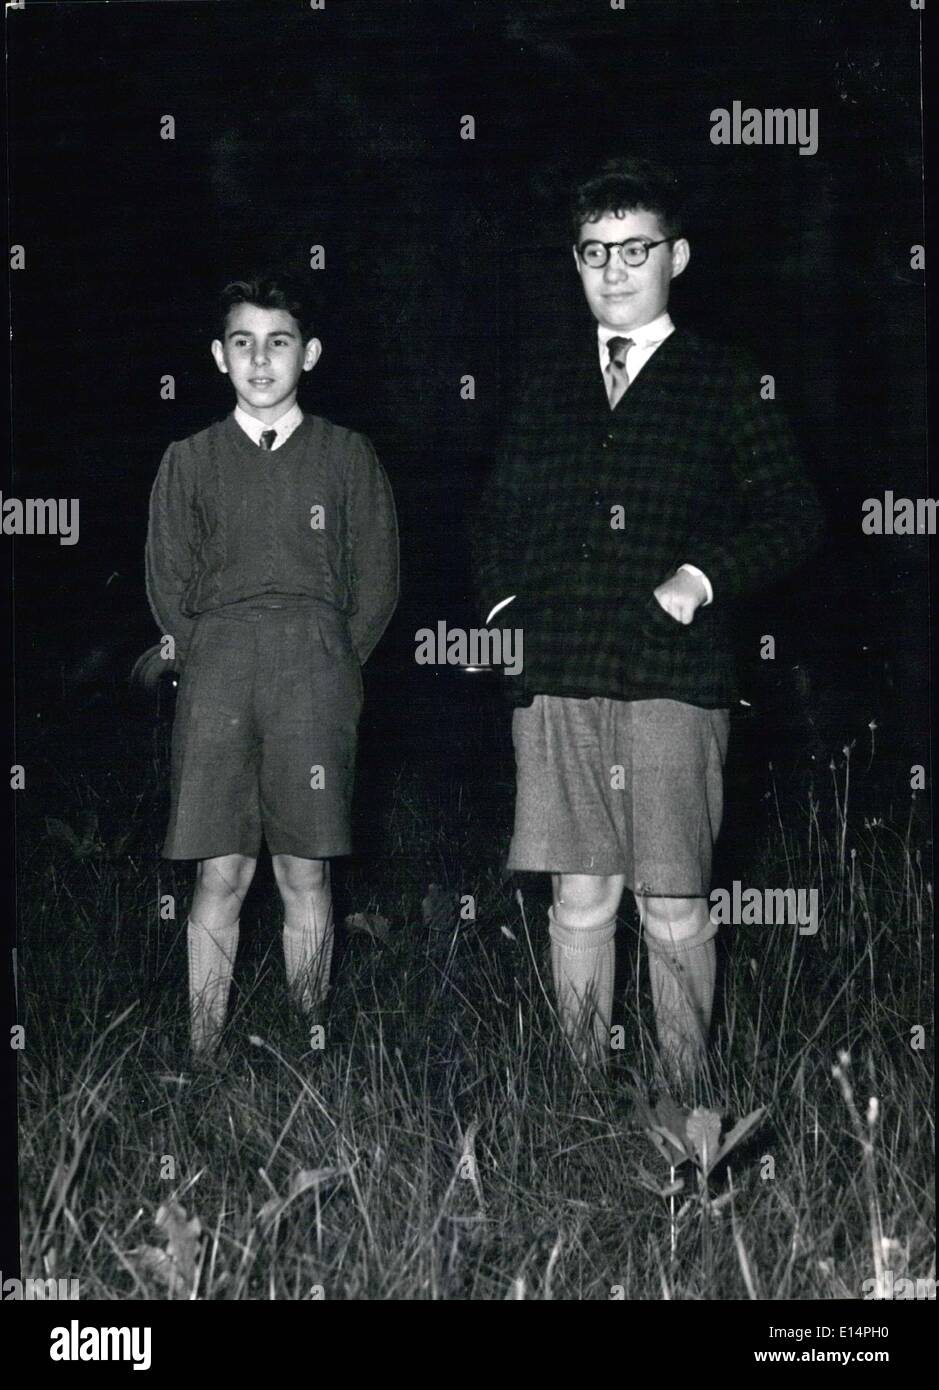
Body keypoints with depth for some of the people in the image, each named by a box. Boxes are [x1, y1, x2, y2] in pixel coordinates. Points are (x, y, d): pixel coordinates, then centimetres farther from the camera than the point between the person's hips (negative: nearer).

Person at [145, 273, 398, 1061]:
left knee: (305, 874, -2)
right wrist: (211, 665, 4)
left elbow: (377, 584, 10)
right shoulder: (189, 463, 14)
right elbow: (168, 588, 13)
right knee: (221, 874, -5)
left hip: (316, 669, 0)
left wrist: (328, 671, 4)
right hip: (216, 675, 1)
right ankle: (206, 1058, -3)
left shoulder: (348, 457, 11)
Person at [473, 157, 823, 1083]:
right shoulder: (548, 384, 18)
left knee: (674, 905, -3)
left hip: (673, 679, -3)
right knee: (577, 900, 3)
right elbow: (498, 513, 24)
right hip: (555, 679, 3)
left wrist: (704, 576, -8)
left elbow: (793, 517, 5)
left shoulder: (721, 384, 8)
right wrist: (504, 606, 9)